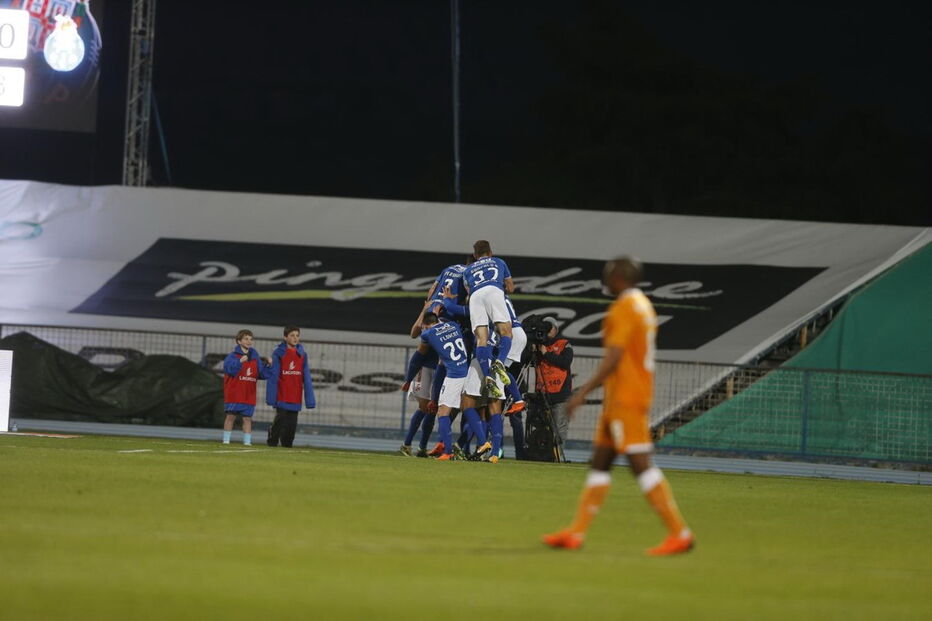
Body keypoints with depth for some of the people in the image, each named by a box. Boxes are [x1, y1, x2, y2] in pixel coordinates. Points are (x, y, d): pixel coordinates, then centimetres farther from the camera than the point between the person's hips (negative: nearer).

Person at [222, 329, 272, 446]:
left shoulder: (255, 356, 11)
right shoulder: (233, 355, -4)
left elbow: (262, 374, 11)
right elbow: (228, 368, -22)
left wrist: (268, 365, -5)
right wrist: (239, 361, -35)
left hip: (249, 395, 4)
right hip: (234, 394, -4)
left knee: (247, 418, 3)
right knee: (231, 416, -1)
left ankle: (247, 441, 5)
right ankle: (226, 440, 6)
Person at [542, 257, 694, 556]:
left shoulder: (624, 309, -14)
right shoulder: (643, 306, 16)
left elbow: (613, 358, -21)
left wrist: (583, 392, -20)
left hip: (625, 399, -10)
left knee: (641, 464, -11)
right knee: (600, 461, 11)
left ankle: (679, 533, -13)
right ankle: (576, 532, 12)